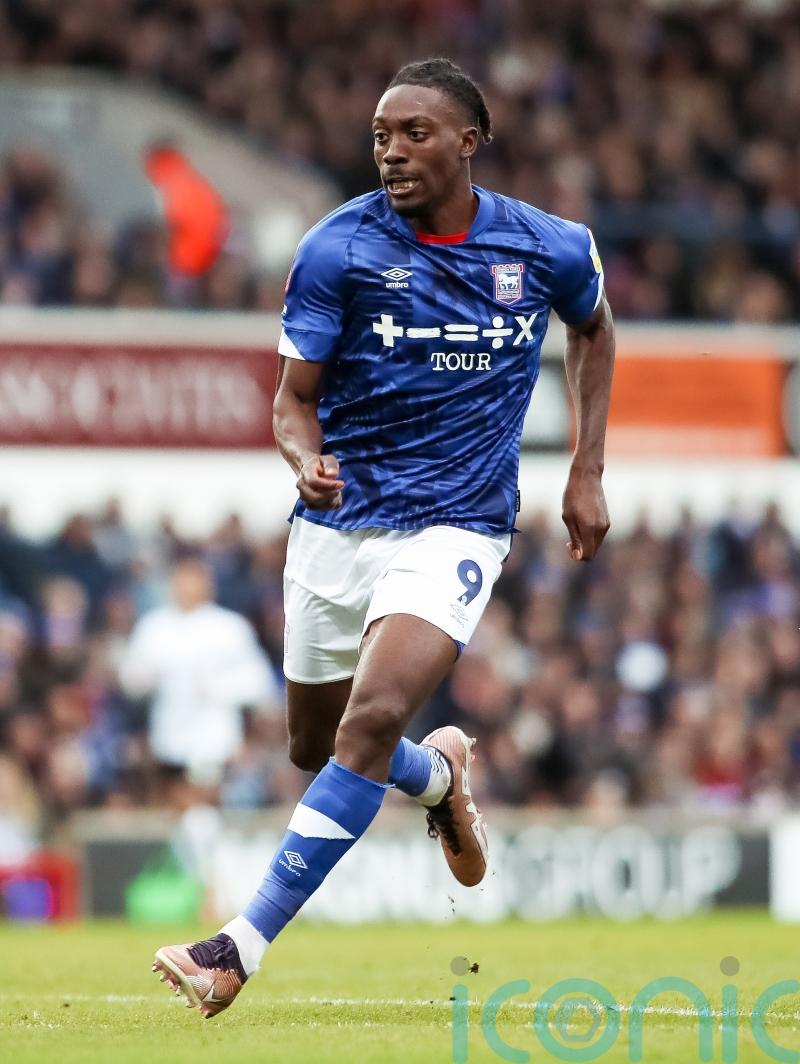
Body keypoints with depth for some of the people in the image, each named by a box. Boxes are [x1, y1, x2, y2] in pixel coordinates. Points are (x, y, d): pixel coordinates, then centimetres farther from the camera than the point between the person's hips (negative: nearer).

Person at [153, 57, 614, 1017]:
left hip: (455, 528, -2)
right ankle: (439, 775, 49)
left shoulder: (550, 250, -5)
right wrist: (306, 460, -28)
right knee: (316, 746, 13)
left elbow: (593, 328, 18)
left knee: (373, 720, -22)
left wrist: (587, 472, 13)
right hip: (338, 523, 2)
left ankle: (245, 947, -21)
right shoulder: (337, 249, -9)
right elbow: (293, 399, -5)